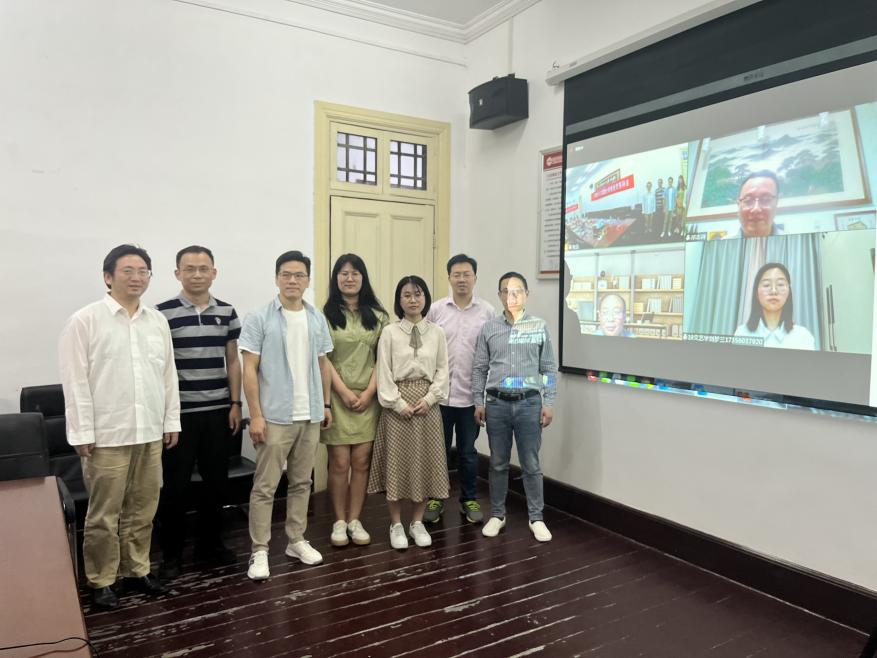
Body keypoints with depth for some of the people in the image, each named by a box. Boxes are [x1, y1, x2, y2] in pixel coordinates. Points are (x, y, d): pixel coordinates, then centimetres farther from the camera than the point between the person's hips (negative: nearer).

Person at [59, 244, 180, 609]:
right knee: (104, 513, 7)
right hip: (107, 434, -4)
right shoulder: (84, 320, -6)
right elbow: (75, 381, -8)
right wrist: (82, 432, -10)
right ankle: (100, 580, 24)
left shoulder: (158, 321, 8)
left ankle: (136, 569, 30)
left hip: (150, 432, 5)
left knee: (142, 509, 14)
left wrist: (171, 420, 10)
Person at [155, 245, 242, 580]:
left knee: (217, 481, 11)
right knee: (175, 485, 6)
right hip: (179, 412, -3)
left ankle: (209, 543, 28)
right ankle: (171, 552, 22)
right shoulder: (163, 313, -5)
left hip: (218, 411, 3)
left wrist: (235, 403, 4)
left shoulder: (227, 312, 6)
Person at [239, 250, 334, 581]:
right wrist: (255, 414, -13)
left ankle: (297, 541, 27)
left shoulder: (318, 319, 7)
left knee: (301, 482, 14)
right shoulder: (259, 318, -6)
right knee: (265, 486, 2)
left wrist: (326, 404, 12)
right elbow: (249, 370, -8)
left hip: (310, 415, 5)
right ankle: (260, 551, 13)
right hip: (275, 416, -4)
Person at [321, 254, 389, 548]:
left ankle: (355, 521, 17)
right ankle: (339, 521, 16)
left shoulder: (377, 316, 7)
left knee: (361, 461, 5)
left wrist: (369, 392, -7)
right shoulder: (326, 315, 0)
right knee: (339, 462, 1)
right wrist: (344, 392, -11)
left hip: (368, 397, 2)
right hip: (336, 397, -2)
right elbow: (323, 359, -5)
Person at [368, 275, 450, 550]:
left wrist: (429, 398, -9)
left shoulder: (436, 332, 5)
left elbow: (442, 370, 3)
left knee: (425, 462, 8)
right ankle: (396, 524, 19)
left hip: (427, 403, 3)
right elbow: (384, 372, -6)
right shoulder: (389, 332, -3)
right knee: (397, 462, 4)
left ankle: (417, 522, 24)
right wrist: (398, 403, -12)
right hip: (397, 404, -2)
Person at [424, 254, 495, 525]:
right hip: (440, 394, 0)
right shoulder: (435, 310, 0)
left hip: (472, 396, 0)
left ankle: (469, 500, 27)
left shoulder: (488, 312, 0)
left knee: (468, 452, 12)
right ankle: (436, 498, 27)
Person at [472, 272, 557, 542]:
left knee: (531, 464, 6)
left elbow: (549, 369, 3)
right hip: (497, 403, 1)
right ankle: (497, 515, 25)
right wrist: (478, 402, 2)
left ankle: (536, 518, 20)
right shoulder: (488, 328, 3)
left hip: (529, 403, -1)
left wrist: (548, 403, -1)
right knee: (498, 463, 11)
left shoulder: (539, 327, 1)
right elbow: (479, 368, 6)